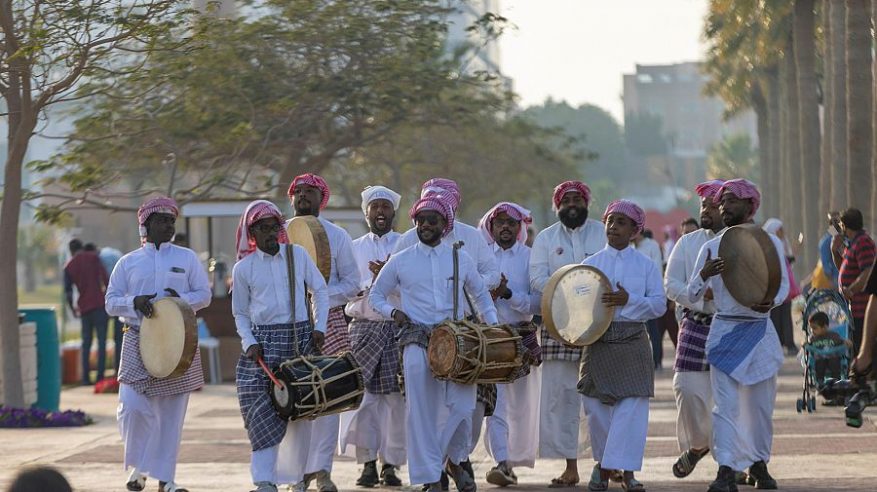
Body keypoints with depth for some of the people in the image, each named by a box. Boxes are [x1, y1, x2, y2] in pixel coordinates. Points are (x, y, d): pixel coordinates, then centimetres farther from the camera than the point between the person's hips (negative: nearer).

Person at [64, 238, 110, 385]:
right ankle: (100, 376, -8)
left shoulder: (69, 266, 11)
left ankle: (86, 377, 6)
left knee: (86, 343, 11)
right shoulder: (92, 257, 3)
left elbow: (67, 290, 7)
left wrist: (73, 309, 17)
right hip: (99, 304, -3)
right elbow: (104, 276, -9)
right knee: (101, 341, -1)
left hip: (84, 308, 3)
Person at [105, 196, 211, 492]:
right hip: (138, 342, -1)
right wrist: (134, 302, -13)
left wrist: (182, 299, -13)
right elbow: (111, 303, 7)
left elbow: (204, 295, 8)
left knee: (172, 412, 1)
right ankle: (139, 467, 10)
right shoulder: (128, 263, 9)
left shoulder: (187, 258, 10)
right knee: (133, 407, -12)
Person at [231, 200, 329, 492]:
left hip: (300, 337, 1)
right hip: (263, 341, -1)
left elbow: (320, 291, 12)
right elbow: (240, 313, 9)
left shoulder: (298, 255, 5)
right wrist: (249, 343, -6)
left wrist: (319, 327, 0)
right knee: (262, 410, -11)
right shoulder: (243, 268, 4)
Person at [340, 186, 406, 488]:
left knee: (395, 396, -5)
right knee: (362, 395, -5)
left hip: (399, 327, -1)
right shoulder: (353, 248, 15)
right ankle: (368, 462, 3)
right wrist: (376, 279, -9)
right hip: (363, 328, 1)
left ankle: (391, 464, 2)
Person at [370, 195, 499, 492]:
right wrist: (392, 312, -2)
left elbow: (480, 294, 23)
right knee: (420, 410, -7)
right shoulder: (400, 261, 8)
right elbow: (375, 295, 17)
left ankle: (455, 461, 18)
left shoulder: (461, 259, 11)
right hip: (416, 341, 0)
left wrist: (493, 324, 11)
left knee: (462, 407, -10)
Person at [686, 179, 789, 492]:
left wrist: (771, 301, -17)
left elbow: (784, 284, 6)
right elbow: (691, 295, 5)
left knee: (761, 404, 8)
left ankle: (759, 464, 24)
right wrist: (704, 274, -17)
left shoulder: (770, 242, 4)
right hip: (724, 329, 0)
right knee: (726, 404, -9)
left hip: (760, 329, 1)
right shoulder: (712, 247, 5)